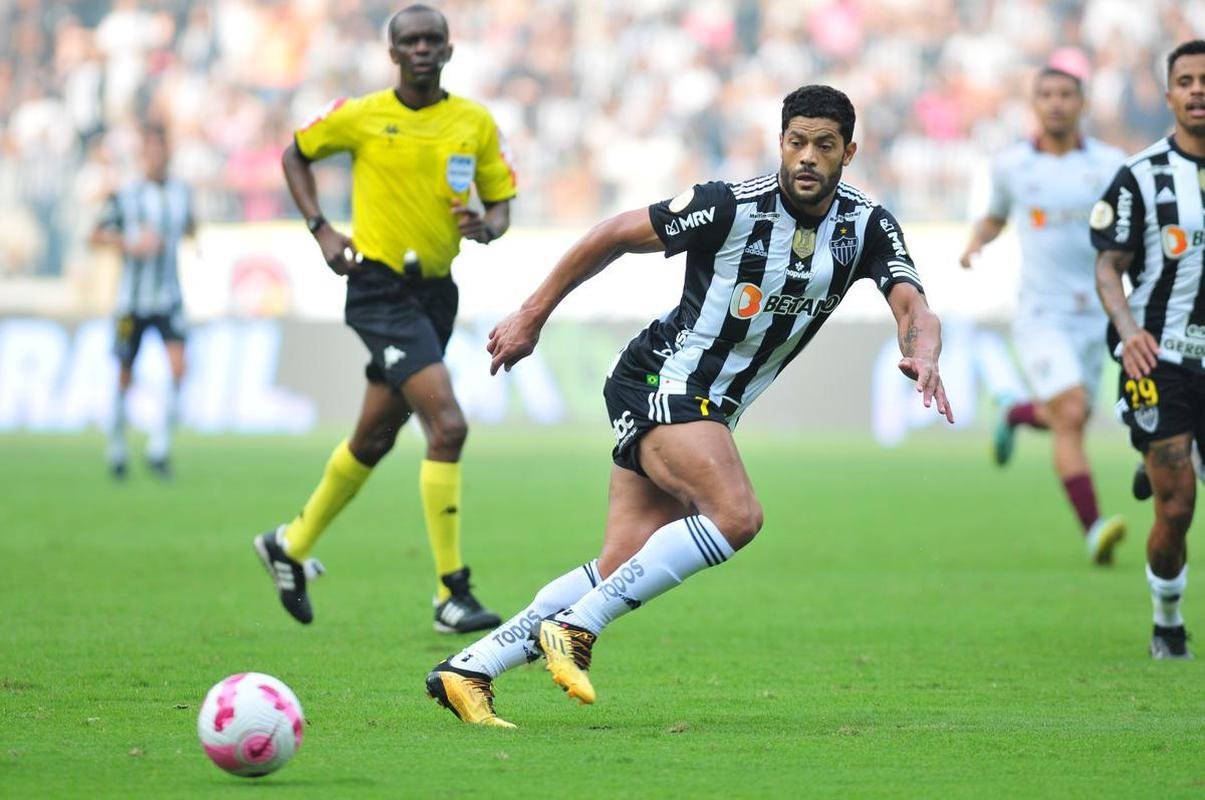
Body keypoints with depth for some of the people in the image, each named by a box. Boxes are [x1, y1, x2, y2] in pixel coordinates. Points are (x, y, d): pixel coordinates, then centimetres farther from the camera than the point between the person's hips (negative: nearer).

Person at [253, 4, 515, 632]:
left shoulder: (476, 123, 4)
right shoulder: (360, 116, -4)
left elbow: (501, 204, 10)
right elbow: (296, 155, 11)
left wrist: (485, 226, -14)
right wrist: (321, 229, -1)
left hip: (435, 291, 5)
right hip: (380, 290, -5)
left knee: (374, 438, 16)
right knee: (448, 425, -19)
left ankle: (291, 546, 39)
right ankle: (451, 595, -15)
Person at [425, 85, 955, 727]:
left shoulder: (867, 226, -2)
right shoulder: (733, 206, -16)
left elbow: (914, 309, -13)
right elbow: (615, 235, -6)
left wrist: (923, 356, -37)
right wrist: (531, 316, -2)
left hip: (711, 409, 6)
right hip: (659, 381, -6)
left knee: (621, 571, -1)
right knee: (737, 513, -28)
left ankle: (468, 671, 4)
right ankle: (575, 627, -19)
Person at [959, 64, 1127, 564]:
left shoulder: (1110, 164, -1)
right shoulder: (1011, 165, 1)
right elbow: (995, 216, 21)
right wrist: (974, 244, 0)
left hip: (1095, 314, 3)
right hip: (1041, 315, -2)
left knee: (1066, 420, 16)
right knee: (1071, 415, -20)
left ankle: (1016, 416, 52)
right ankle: (1093, 530, -22)